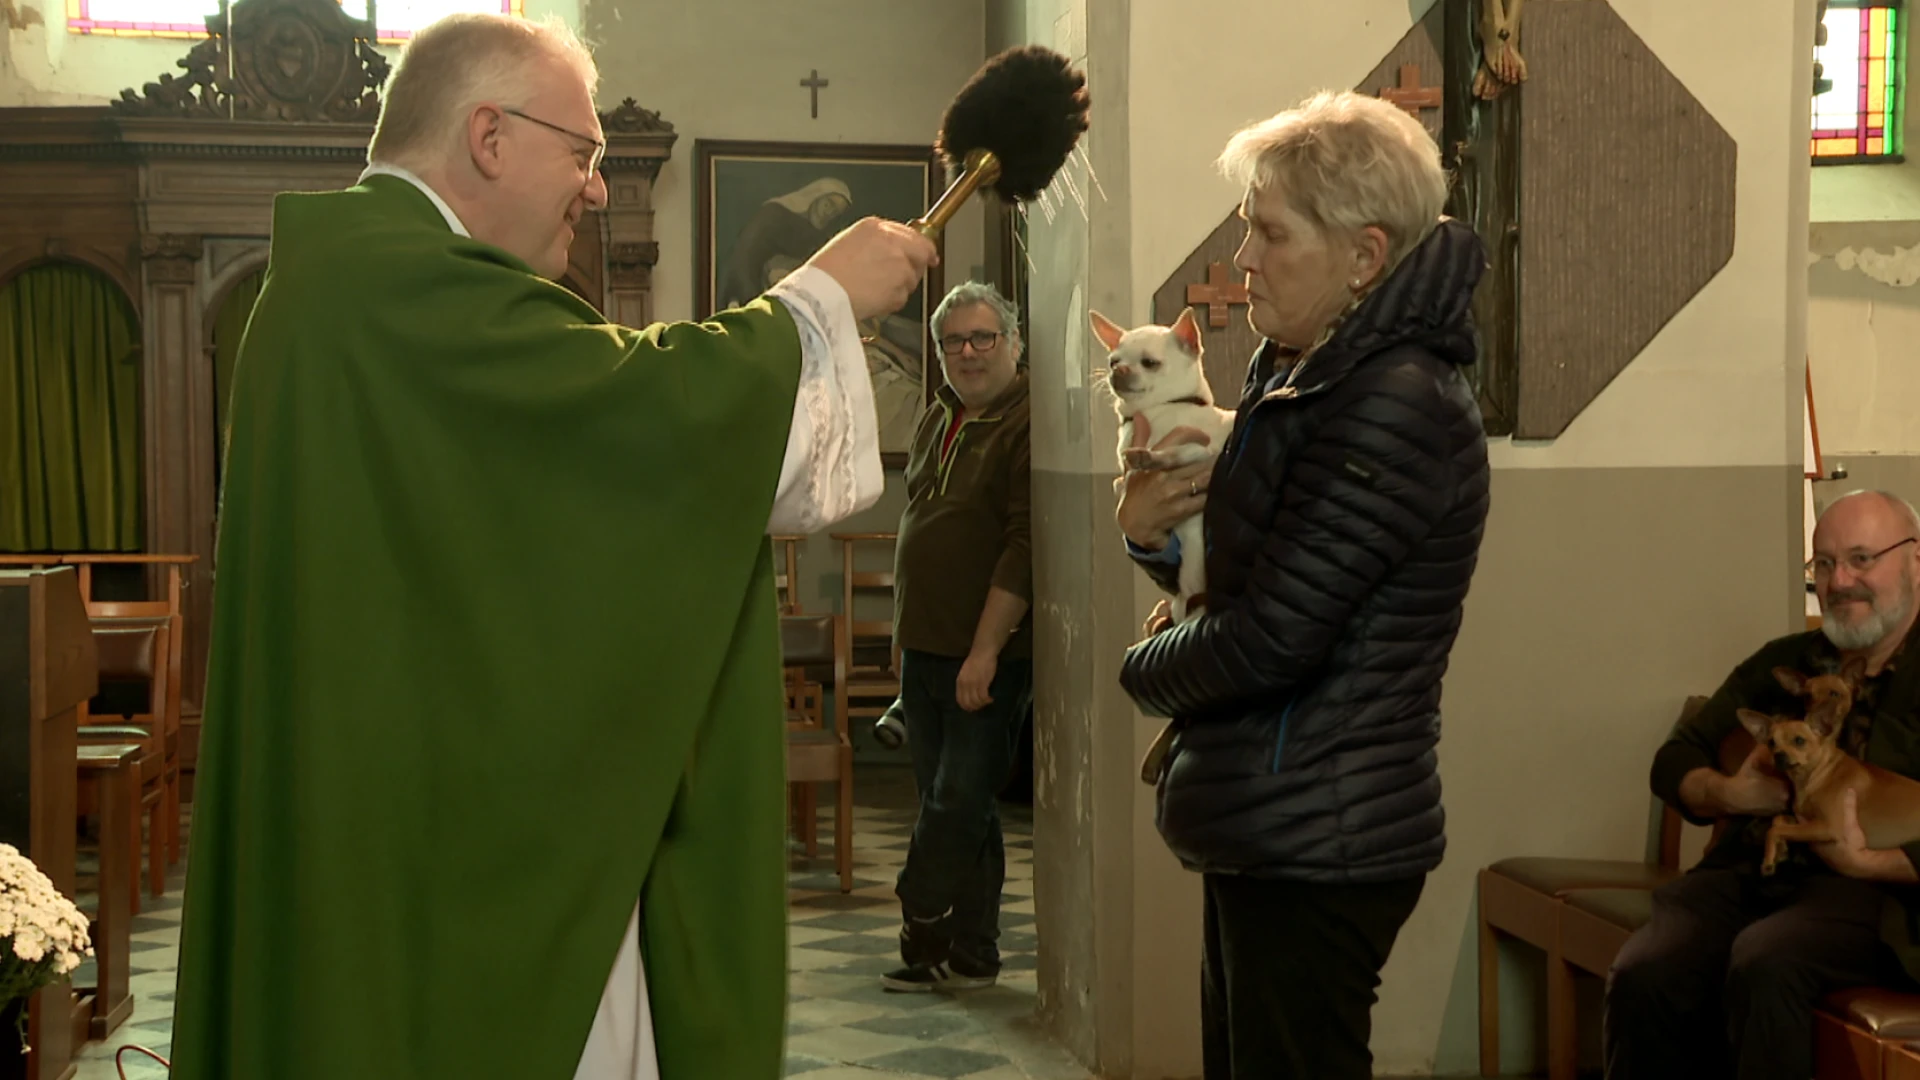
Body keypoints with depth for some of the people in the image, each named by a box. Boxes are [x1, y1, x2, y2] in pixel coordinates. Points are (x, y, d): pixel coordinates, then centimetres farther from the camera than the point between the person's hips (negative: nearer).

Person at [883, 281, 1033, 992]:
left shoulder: (1028, 424, -12)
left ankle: (926, 929, 5)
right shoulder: (937, 420, 14)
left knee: (958, 802, -7)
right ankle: (968, 954, 17)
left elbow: (1024, 547, -19)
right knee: (950, 805, 11)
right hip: (926, 649, 8)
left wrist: (984, 651, -21)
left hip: (987, 654, -8)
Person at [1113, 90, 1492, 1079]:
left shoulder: (1395, 406, -19)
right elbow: (1229, 569, 20)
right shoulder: (1301, 376, 12)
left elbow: (1270, 639, -23)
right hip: (1269, 834, 10)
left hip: (1314, 850, -10)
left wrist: (1145, 668, -3)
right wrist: (1153, 530, -2)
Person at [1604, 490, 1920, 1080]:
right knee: (1643, 977, -26)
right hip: (1745, 872, 5)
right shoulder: (1782, 663, 22)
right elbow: (1674, 760, 22)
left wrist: (1868, 861, -18)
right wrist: (1727, 793, 1)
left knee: (1764, 967, -37)